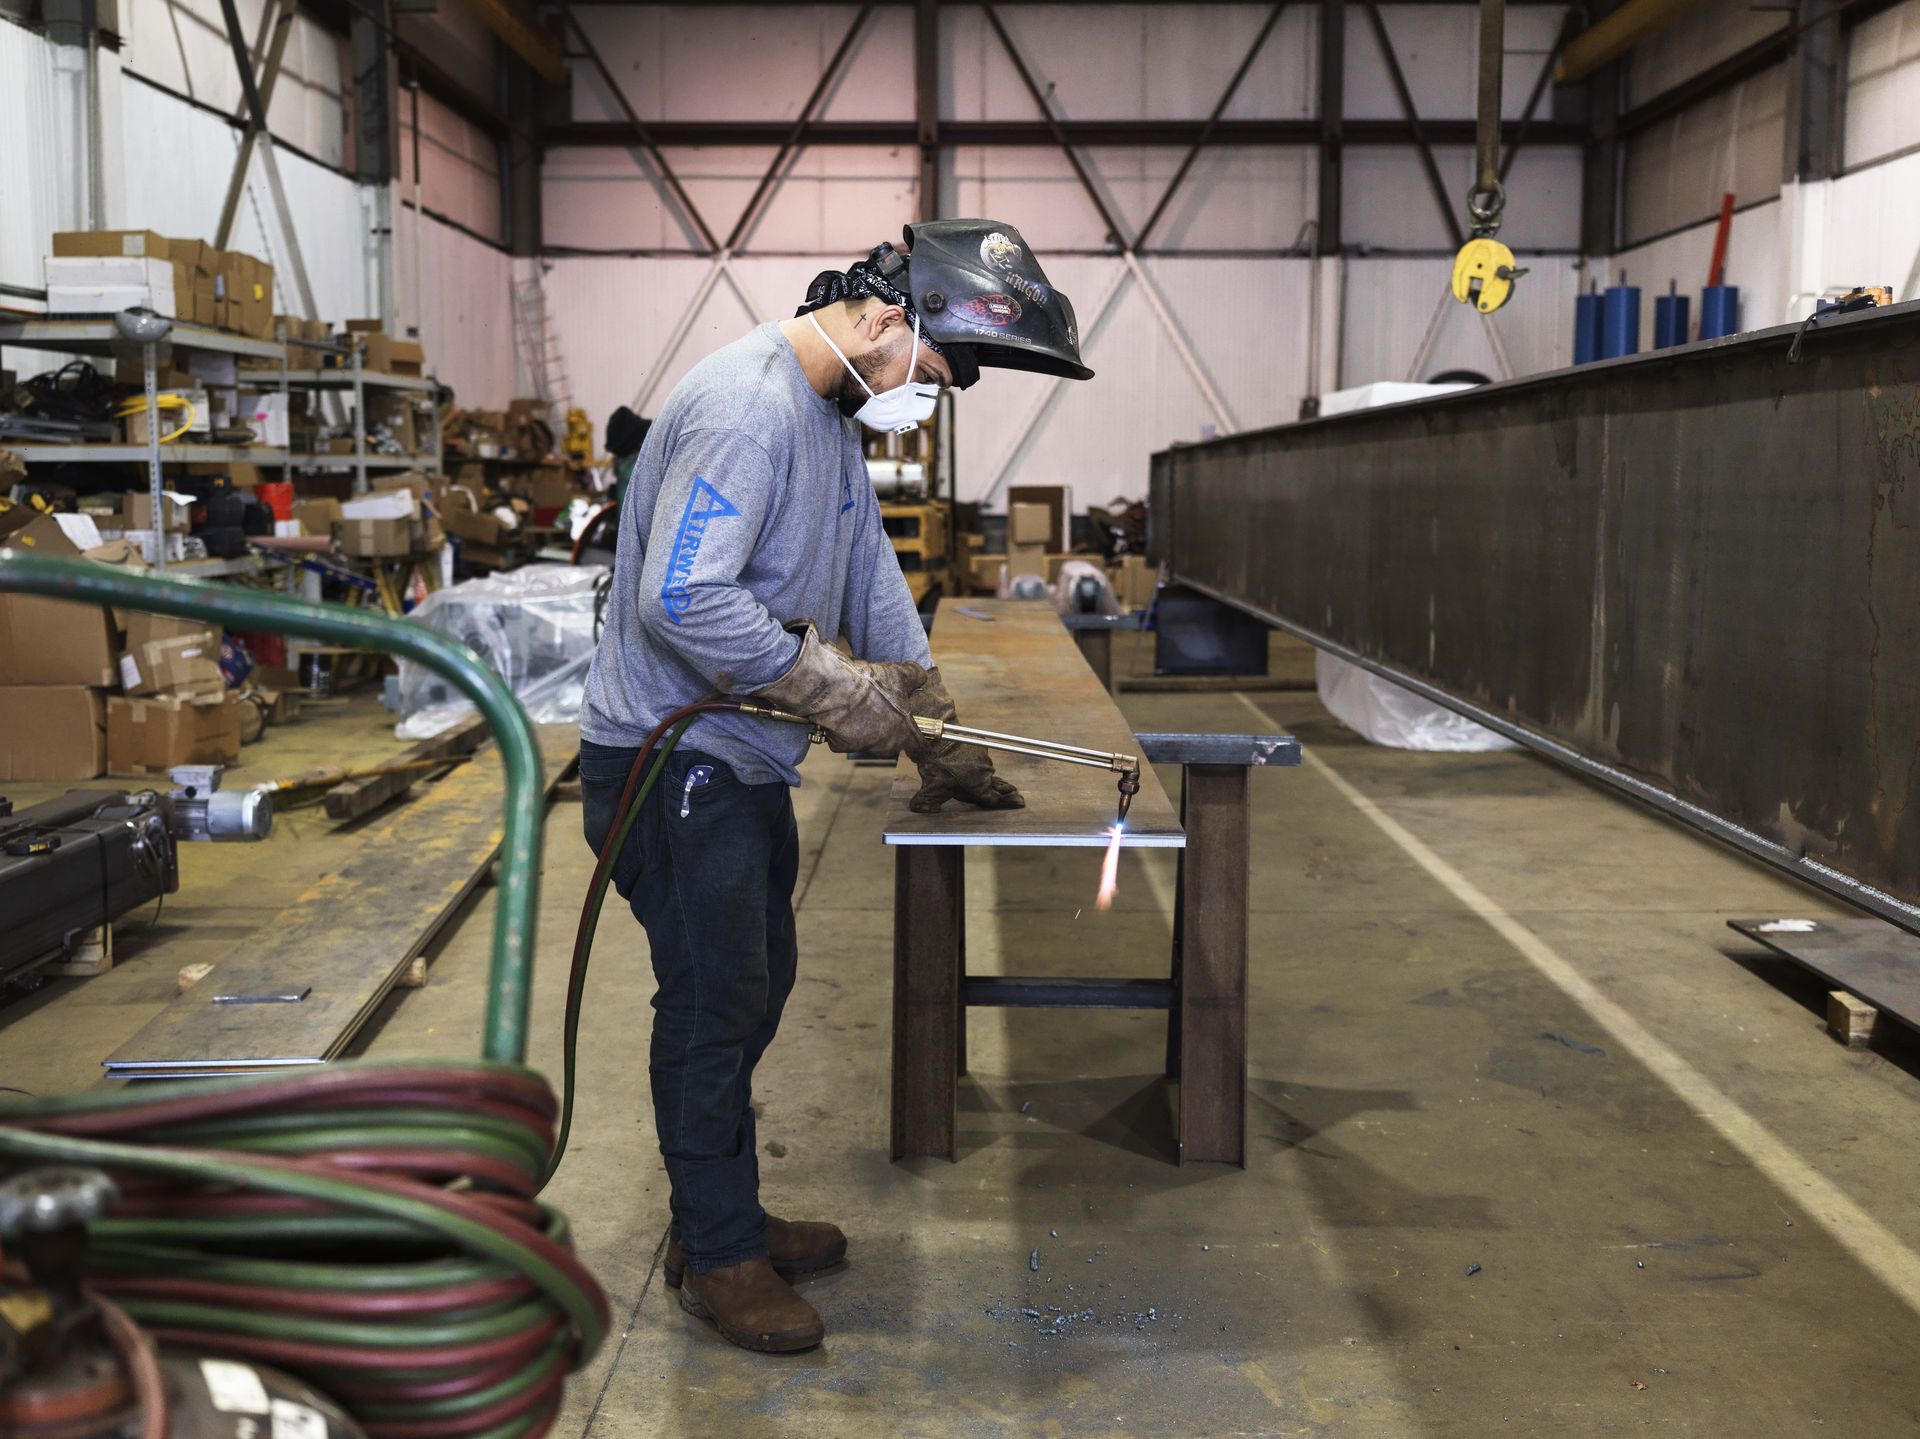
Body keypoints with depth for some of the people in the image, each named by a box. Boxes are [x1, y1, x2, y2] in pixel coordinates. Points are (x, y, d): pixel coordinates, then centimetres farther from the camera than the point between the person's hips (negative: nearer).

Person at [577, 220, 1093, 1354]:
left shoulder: (836, 414, 10)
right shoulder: (748, 407, -23)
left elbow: (872, 579, 14)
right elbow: (682, 598, -31)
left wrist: (944, 744, 12)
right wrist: (835, 693, -23)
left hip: (746, 757, 10)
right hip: (671, 757, -10)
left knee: (756, 986, 17)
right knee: (715, 1002, 1)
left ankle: (721, 1217, 33)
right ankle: (719, 1257, 18)